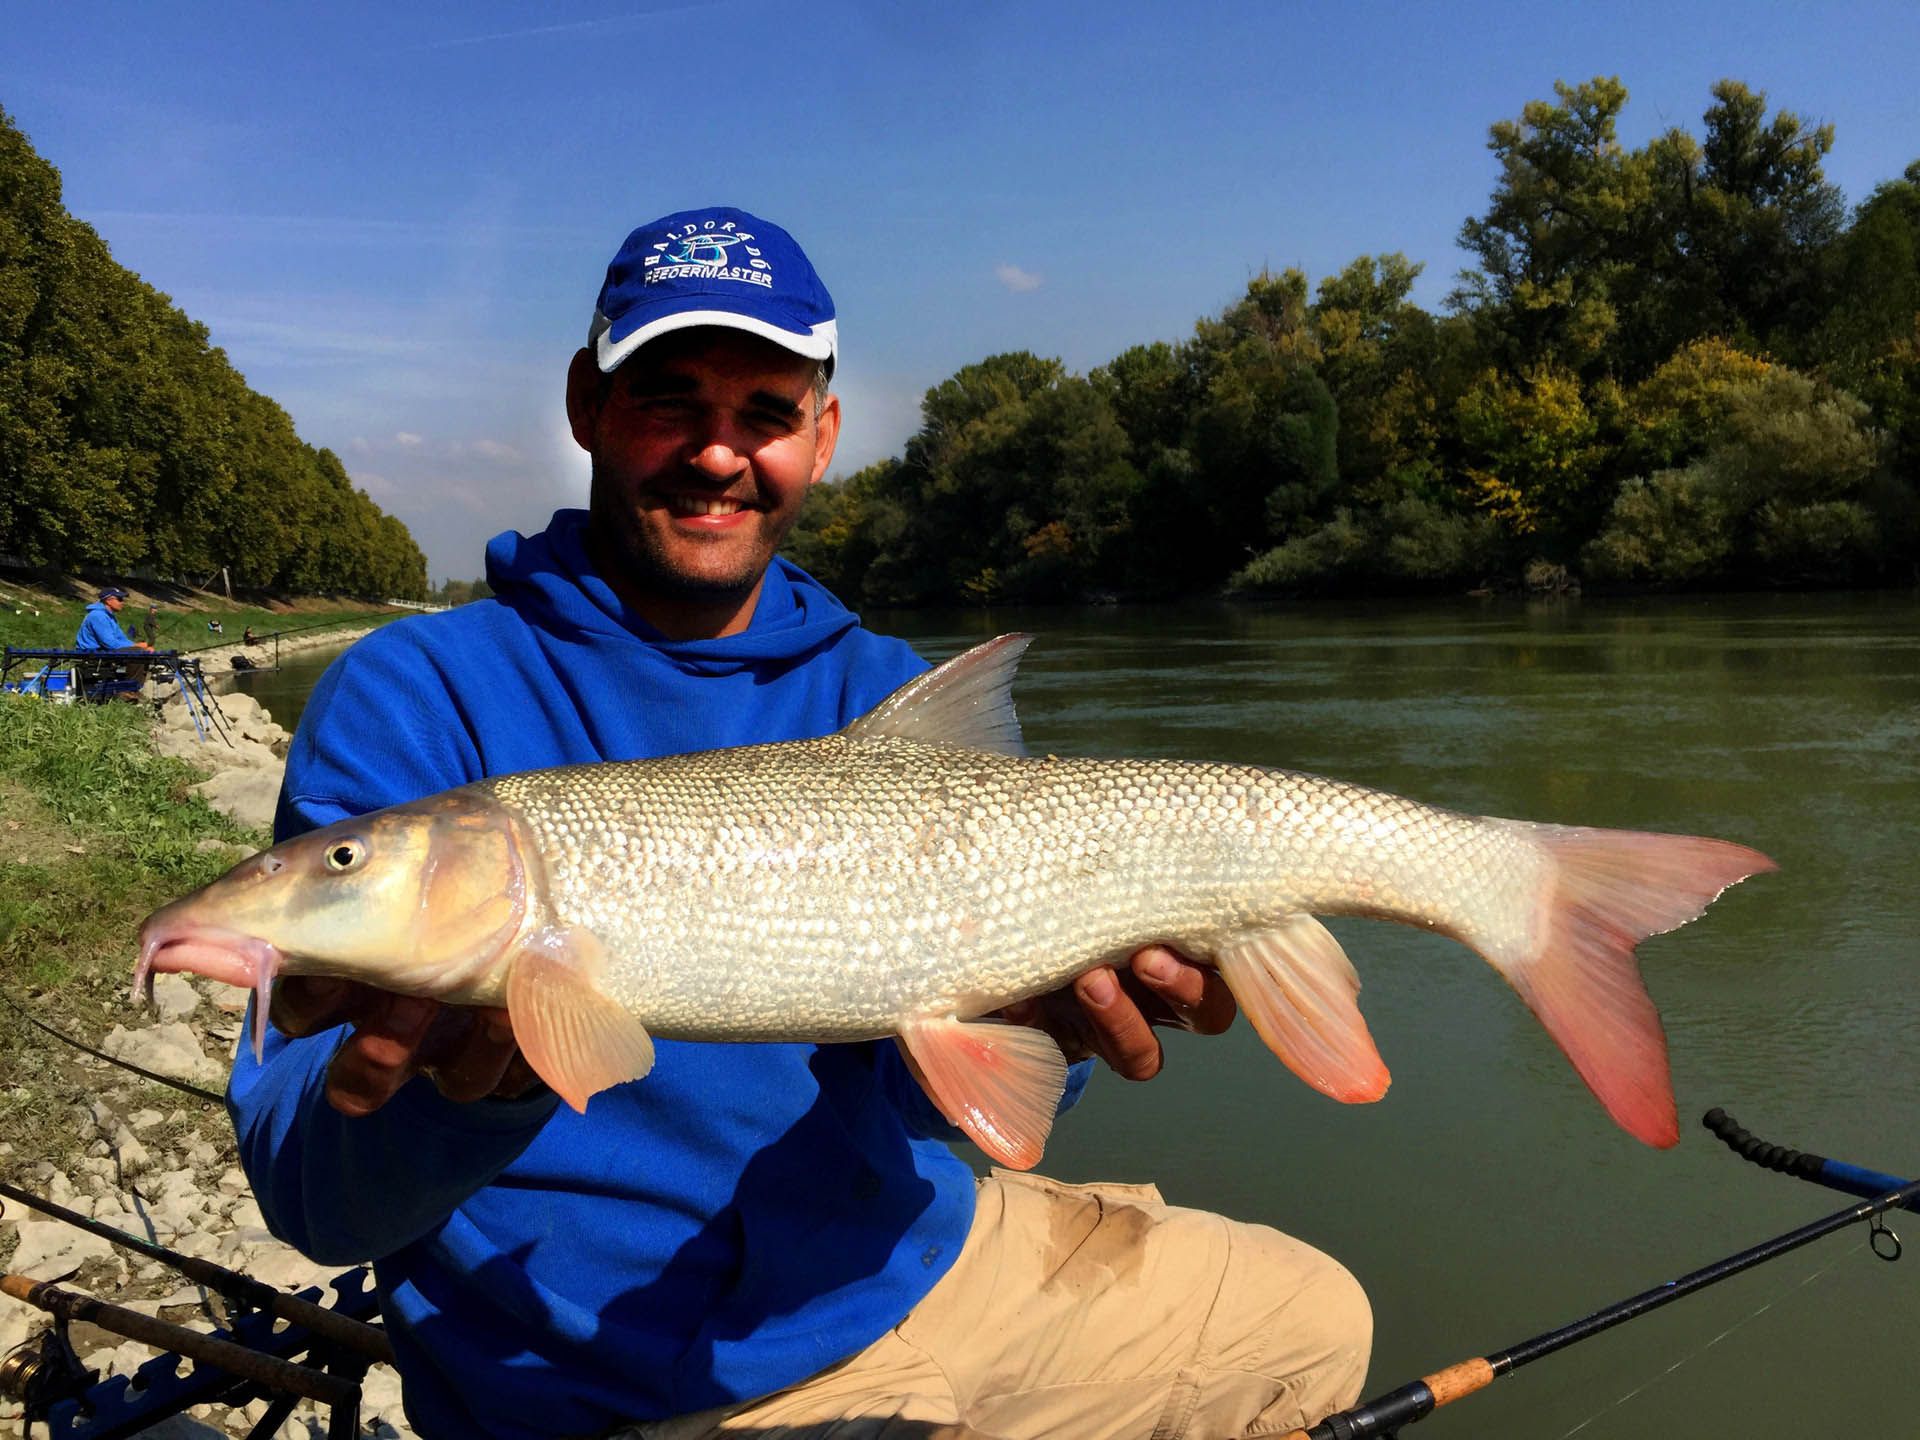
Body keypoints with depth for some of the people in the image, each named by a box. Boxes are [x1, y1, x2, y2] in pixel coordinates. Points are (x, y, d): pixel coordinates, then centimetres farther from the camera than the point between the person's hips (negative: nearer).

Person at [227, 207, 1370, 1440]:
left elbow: (923, 1096, -7)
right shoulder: (410, 702, -12)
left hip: (914, 1271, 6)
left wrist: (1042, 1002, -28)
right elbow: (308, 1190, -18)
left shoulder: (890, 702, 0)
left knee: (1315, 1323, 18)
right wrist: (460, 1087, -39)